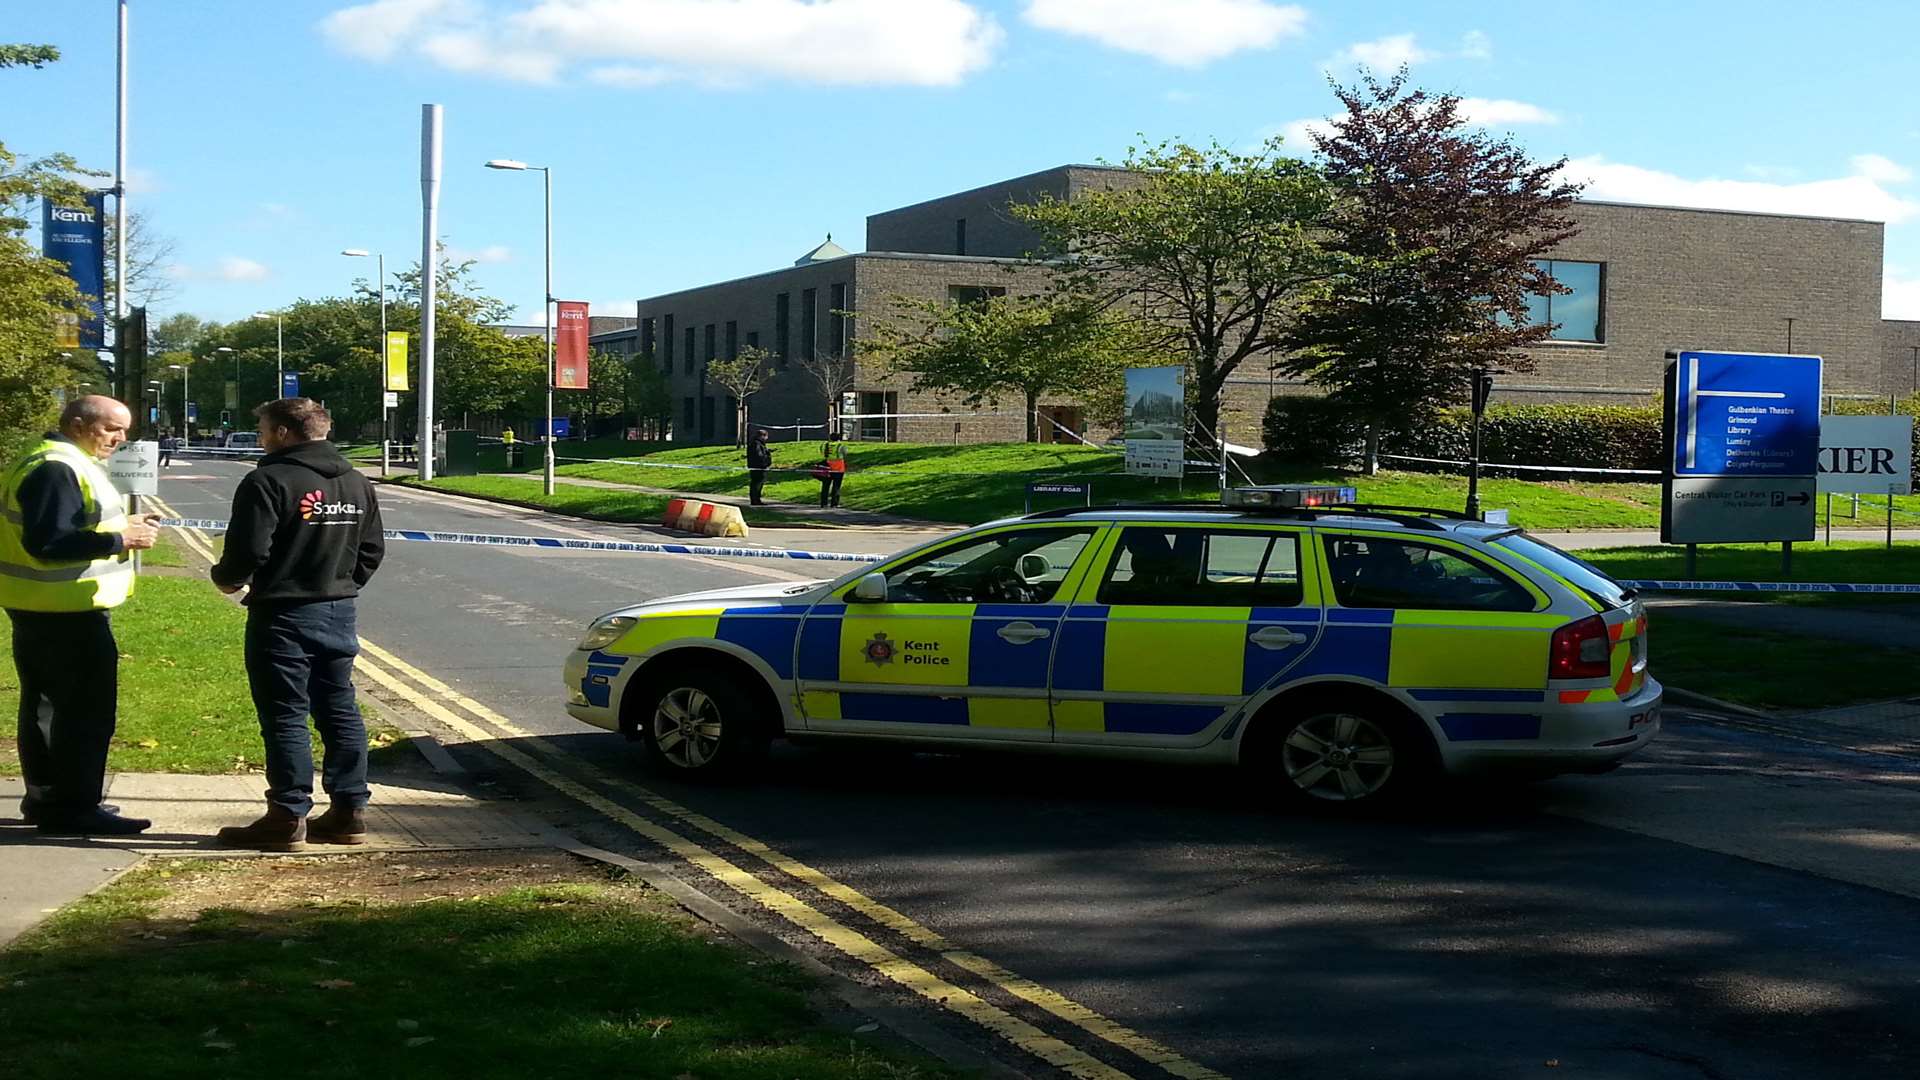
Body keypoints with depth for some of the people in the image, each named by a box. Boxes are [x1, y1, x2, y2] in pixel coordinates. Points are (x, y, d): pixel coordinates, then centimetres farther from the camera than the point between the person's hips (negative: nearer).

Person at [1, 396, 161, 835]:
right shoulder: (56, 470, -19)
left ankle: (45, 797, 27)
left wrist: (122, 526, 8)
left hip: (41, 609, 11)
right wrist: (118, 540, -22)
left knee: (47, 704, 17)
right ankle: (73, 807, -4)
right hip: (66, 612, -11)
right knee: (87, 709, -7)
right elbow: (47, 540, -26)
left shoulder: (65, 464, 16)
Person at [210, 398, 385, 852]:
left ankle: (289, 817, 0)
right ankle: (350, 810, 14)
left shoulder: (269, 482, -14)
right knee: (339, 710, 11)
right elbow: (372, 551, 15)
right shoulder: (356, 483, 11)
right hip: (340, 613, 7)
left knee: (285, 716, -2)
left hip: (283, 615, -7)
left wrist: (224, 578, 1)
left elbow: (249, 550, -18)